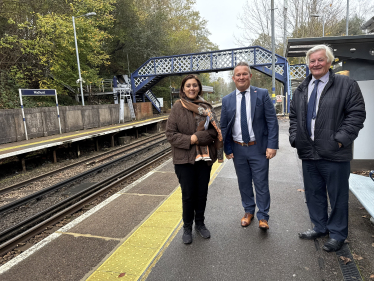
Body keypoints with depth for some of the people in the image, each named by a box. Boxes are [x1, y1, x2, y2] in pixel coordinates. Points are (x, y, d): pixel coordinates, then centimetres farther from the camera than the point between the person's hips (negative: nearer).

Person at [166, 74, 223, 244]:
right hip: (184, 159, -3)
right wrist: (189, 140, -18)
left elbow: (214, 130, -2)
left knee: (202, 193, 13)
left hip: (204, 158, 3)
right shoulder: (177, 108, -3)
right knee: (188, 195, 5)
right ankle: (187, 227, 26)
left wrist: (198, 137, -17)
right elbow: (170, 133, -7)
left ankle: (200, 223, 35)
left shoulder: (205, 107, 4)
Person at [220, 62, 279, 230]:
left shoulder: (262, 94, -2)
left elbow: (272, 121, -5)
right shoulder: (227, 100, 4)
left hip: (259, 148, -2)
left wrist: (272, 145, -13)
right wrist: (227, 149, 1)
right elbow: (223, 127, 7)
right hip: (238, 149, 3)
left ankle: (263, 216, 22)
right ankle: (248, 211, 35)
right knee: (244, 183, 15)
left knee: (261, 183, 4)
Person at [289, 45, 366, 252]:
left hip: (334, 154, -5)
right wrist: (295, 138, 3)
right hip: (308, 153, 5)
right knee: (313, 193, 17)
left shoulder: (346, 84, -3)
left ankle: (337, 234, 27)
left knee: (337, 195, 8)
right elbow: (293, 116, 17)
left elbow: (357, 114, -8)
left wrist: (341, 139, -16)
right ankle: (320, 227, 36)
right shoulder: (301, 90, 13)